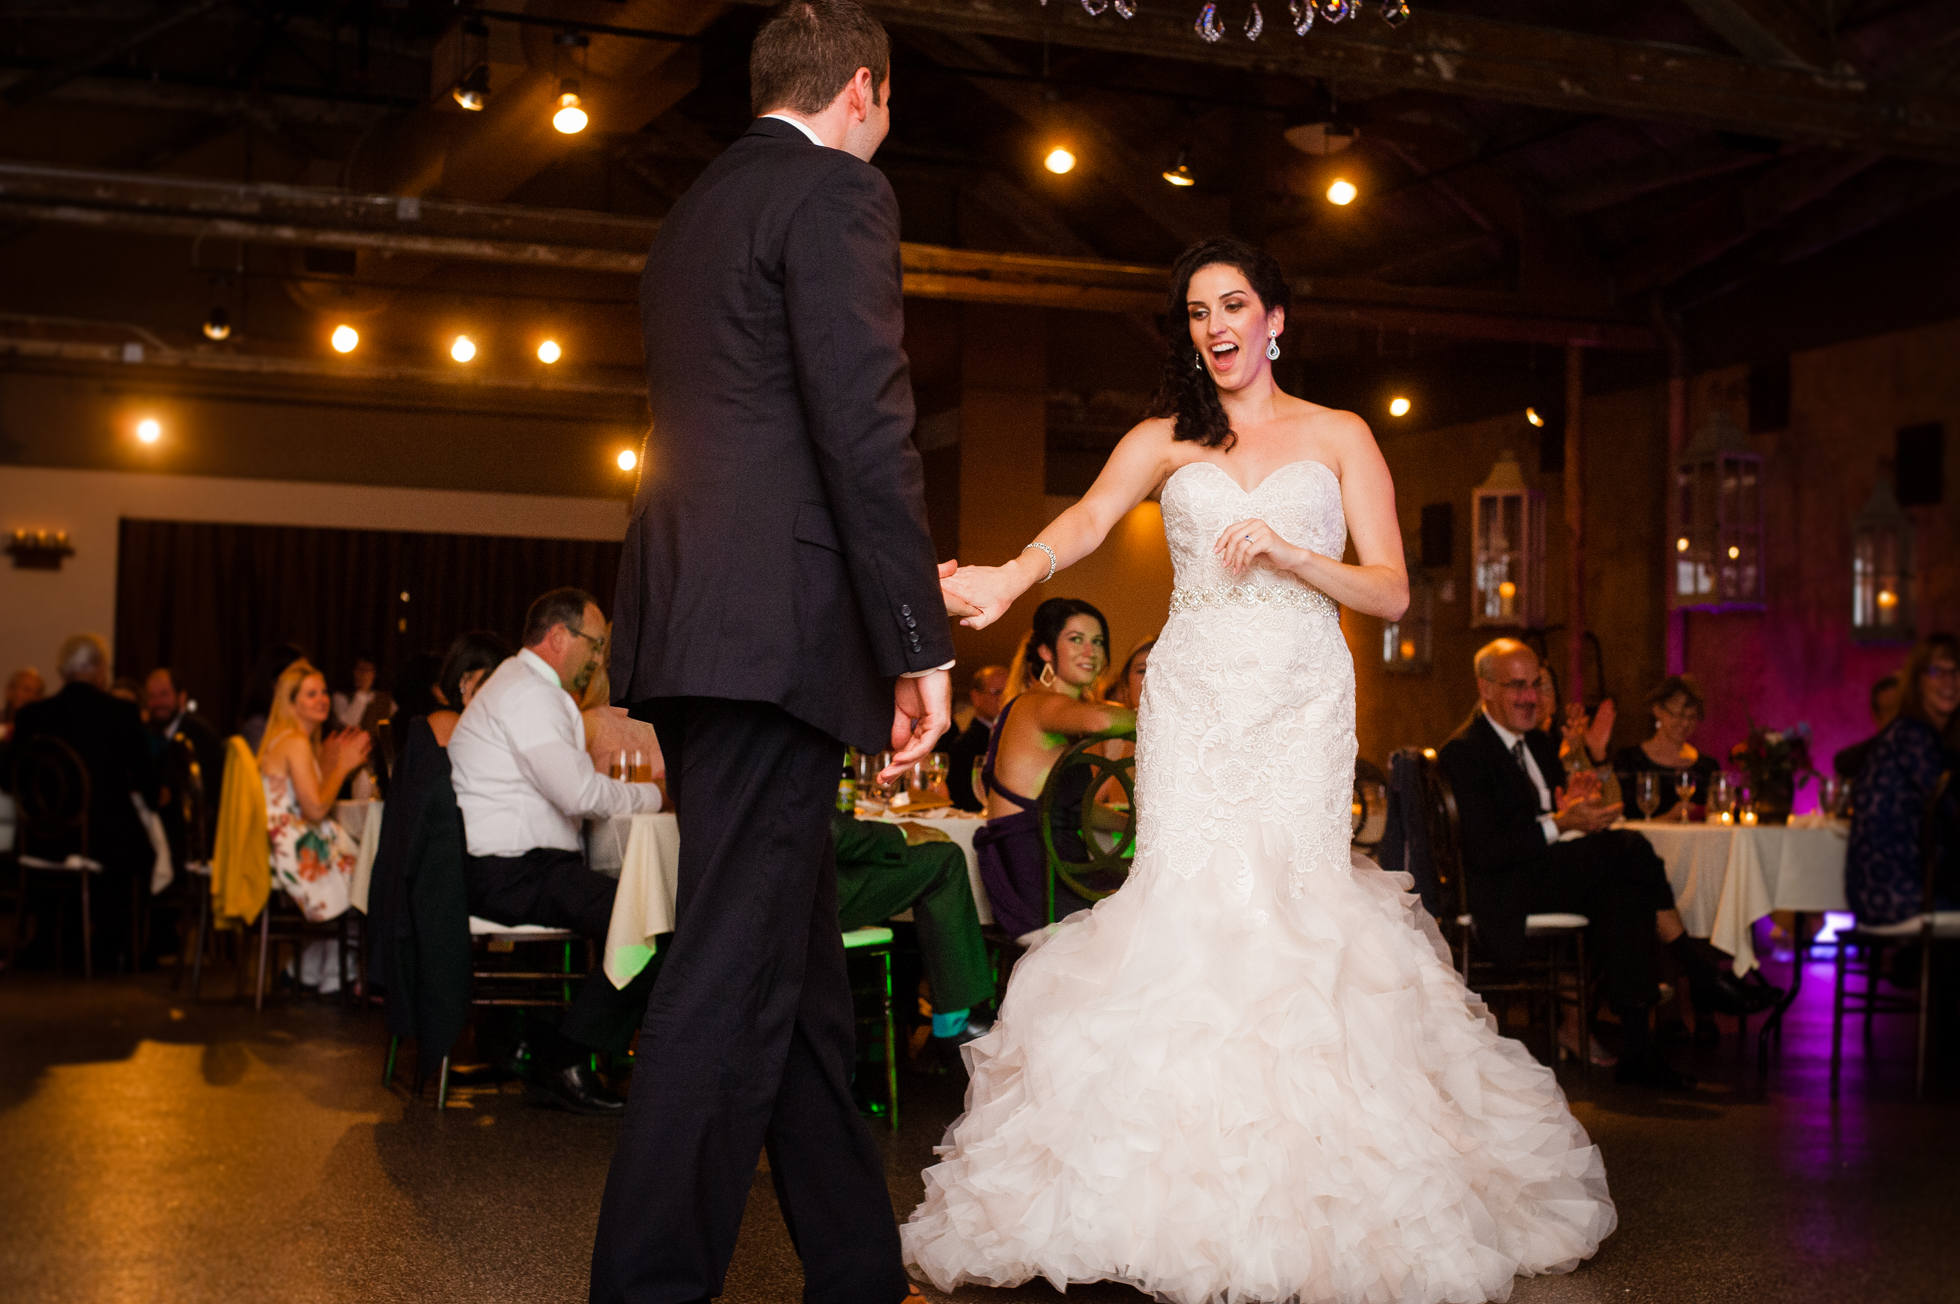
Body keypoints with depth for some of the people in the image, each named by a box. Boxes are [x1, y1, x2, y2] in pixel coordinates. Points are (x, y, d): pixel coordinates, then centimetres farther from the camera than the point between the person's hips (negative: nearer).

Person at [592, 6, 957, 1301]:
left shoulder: (693, 212, 23)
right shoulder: (838, 190, -4)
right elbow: (866, 427, -14)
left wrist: (897, 583, 35)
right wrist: (920, 643, -13)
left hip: (690, 625, 9)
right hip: (776, 626, -9)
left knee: (798, 964, 13)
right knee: (741, 971, -7)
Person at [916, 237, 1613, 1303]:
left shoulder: (1339, 438, 11)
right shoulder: (1165, 438, 13)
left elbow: (1391, 591, 5)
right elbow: (1088, 518, -7)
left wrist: (1291, 553, -12)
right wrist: (1012, 574, -28)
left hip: (1301, 702, -1)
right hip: (1192, 702, 1)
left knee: (1290, 901, -12)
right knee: (1187, 895, -10)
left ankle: (1301, 1173, -2)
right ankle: (1188, 1179, -5)